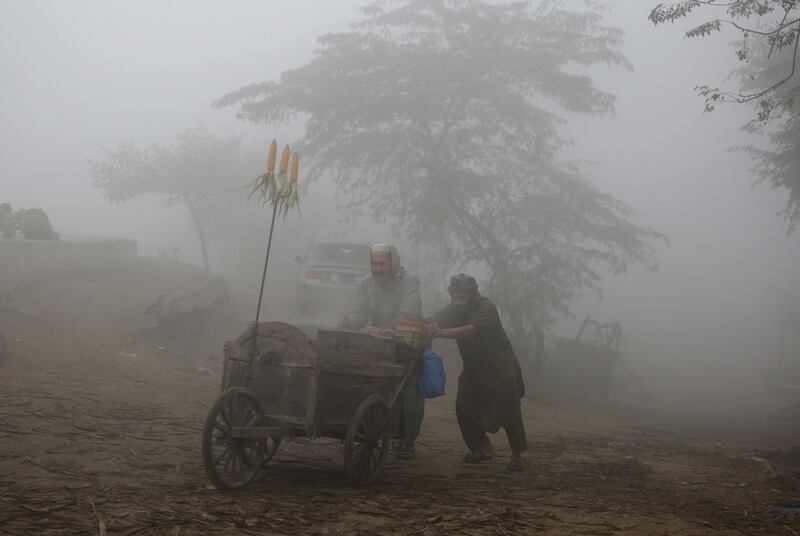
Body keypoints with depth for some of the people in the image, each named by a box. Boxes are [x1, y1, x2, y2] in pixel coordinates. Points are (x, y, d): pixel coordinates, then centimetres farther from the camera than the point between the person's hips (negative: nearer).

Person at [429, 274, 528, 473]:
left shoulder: (486, 307, -22)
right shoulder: (454, 309, -1)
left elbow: (472, 330, -38)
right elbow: (432, 323, -9)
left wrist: (442, 332, -51)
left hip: (499, 366, -6)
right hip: (474, 368, 6)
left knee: (508, 410, -11)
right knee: (464, 407, -3)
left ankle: (518, 454, 0)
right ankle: (482, 447, 13)